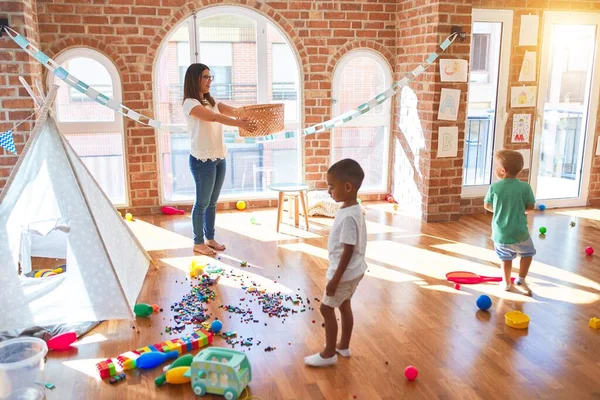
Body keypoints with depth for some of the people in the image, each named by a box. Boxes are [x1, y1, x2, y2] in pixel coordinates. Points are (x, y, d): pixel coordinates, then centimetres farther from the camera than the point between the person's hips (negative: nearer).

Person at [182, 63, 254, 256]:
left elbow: (236, 111, 1)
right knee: (202, 202, 2)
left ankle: (210, 238, 27)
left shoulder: (212, 101, 13)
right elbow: (213, 117, -29)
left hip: (219, 158, 7)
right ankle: (198, 242, 15)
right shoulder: (190, 103, -12)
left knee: (212, 201, 15)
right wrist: (239, 123, -41)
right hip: (202, 160, -7)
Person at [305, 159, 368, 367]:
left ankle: (329, 354, 16)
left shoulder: (348, 216, -28)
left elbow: (348, 250, -27)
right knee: (344, 305, 21)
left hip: (344, 273, -9)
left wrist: (335, 278, -22)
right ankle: (343, 346, 36)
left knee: (327, 308, 3)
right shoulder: (353, 209, 2)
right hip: (353, 271, 10)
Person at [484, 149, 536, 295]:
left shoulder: (494, 187, -10)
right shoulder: (524, 187, -10)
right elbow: (531, 206, -2)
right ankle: (521, 279, 16)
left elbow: (487, 205, 2)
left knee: (506, 257, 21)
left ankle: (506, 282, 29)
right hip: (519, 232, -1)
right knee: (527, 253, 23)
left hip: (500, 234, 1)